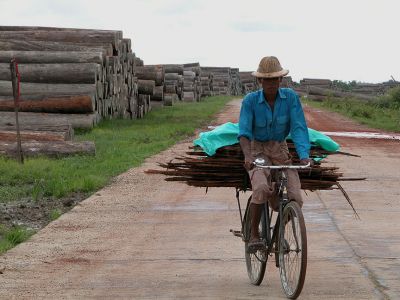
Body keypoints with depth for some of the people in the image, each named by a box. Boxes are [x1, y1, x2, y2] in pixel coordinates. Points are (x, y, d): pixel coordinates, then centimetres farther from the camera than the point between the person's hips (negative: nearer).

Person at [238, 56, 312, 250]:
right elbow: (244, 131, -23)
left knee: (295, 199, -11)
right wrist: (247, 156, -41)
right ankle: (254, 234, -13)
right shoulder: (250, 101, -14)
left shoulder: (290, 97, -11)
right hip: (257, 149, -2)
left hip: (280, 149, 2)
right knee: (261, 188, -32)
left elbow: (298, 128, -16)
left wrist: (304, 156, -30)